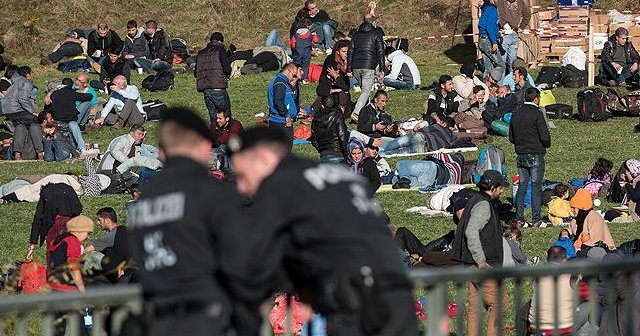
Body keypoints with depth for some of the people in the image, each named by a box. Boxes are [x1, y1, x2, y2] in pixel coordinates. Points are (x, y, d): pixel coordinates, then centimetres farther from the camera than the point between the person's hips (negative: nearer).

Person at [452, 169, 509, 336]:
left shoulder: (475, 201, 16)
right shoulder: (483, 205, -15)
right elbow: (471, 232, -26)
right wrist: (481, 261, -24)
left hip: (476, 264, 10)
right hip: (485, 266, -10)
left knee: (475, 306, 11)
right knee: (499, 304, -6)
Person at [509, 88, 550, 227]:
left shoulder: (516, 114, 7)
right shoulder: (536, 114, -13)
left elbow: (511, 138, 12)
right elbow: (545, 136, -15)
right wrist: (546, 145, 5)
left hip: (521, 155, 6)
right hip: (535, 155, -6)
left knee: (522, 186, 10)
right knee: (536, 187, -1)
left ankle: (519, 218, 8)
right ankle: (536, 219, -1)